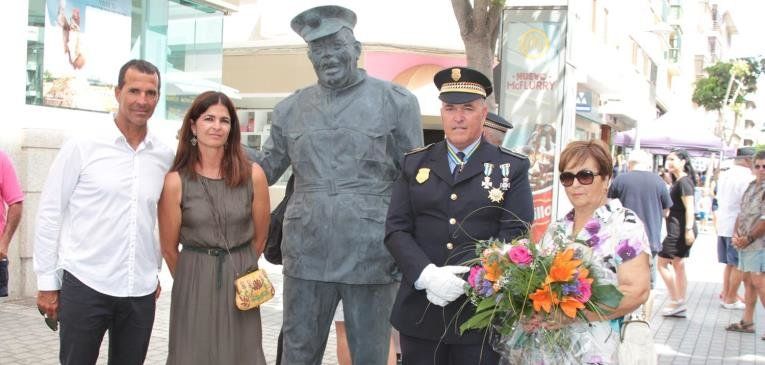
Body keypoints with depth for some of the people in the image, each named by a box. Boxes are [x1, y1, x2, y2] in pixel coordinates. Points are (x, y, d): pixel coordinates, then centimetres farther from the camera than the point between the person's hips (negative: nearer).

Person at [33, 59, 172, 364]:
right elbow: (49, 214, -2)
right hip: (84, 286, -3)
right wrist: (47, 283, -3)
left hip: (141, 292, 3)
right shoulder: (82, 146, -5)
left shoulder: (165, 157, 5)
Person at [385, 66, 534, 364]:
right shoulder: (414, 163, 9)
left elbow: (515, 233, -5)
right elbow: (396, 229, 3)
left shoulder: (512, 168, 4)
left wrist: (465, 275, -17)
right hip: (419, 313, 2)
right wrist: (427, 275, -14)